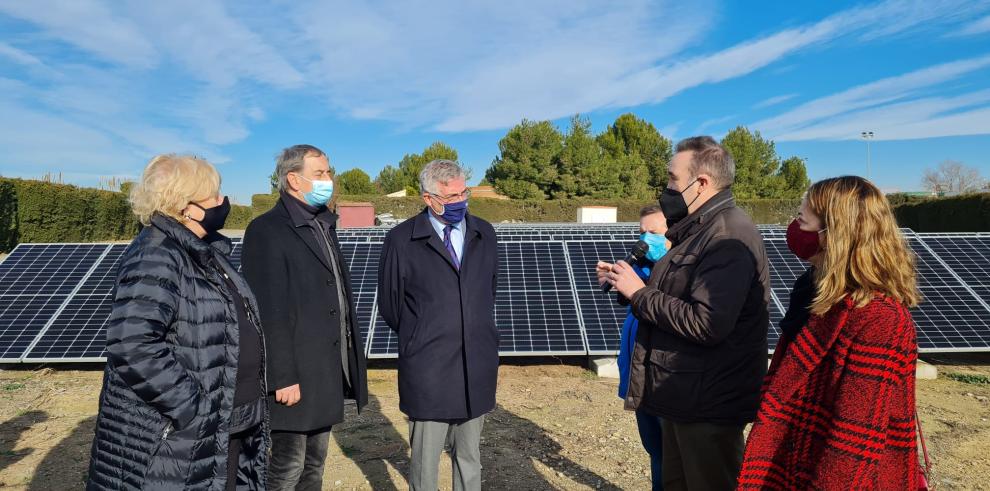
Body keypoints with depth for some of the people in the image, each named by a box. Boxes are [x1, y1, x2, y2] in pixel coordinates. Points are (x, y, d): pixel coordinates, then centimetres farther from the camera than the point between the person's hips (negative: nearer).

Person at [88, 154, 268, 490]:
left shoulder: (206, 252, 10)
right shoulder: (154, 257, -19)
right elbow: (133, 348, -30)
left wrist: (247, 398, 14)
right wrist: (194, 409, -24)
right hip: (173, 443, -9)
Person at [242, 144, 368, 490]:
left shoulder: (324, 225, 14)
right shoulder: (267, 230, -12)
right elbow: (269, 312, -17)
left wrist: (347, 363, 12)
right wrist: (283, 377, -19)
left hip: (327, 371, 8)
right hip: (296, 374, -8)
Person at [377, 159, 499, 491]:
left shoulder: (484, 233, 7)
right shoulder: (402, 240, -5)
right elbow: (389, 304, 3)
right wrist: (419, 339, 9)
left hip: (477, 367, 4)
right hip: (427, 371, -3)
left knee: (470, 457, 17)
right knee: (425, 462, 8)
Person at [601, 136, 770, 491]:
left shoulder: (728, 239, -22)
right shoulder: (701, 230, 11)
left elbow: (706, 324, -32)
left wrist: (639, 292, -21)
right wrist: (627, 285, 2)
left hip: (708, 405, -10)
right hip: (684, 396, 10)